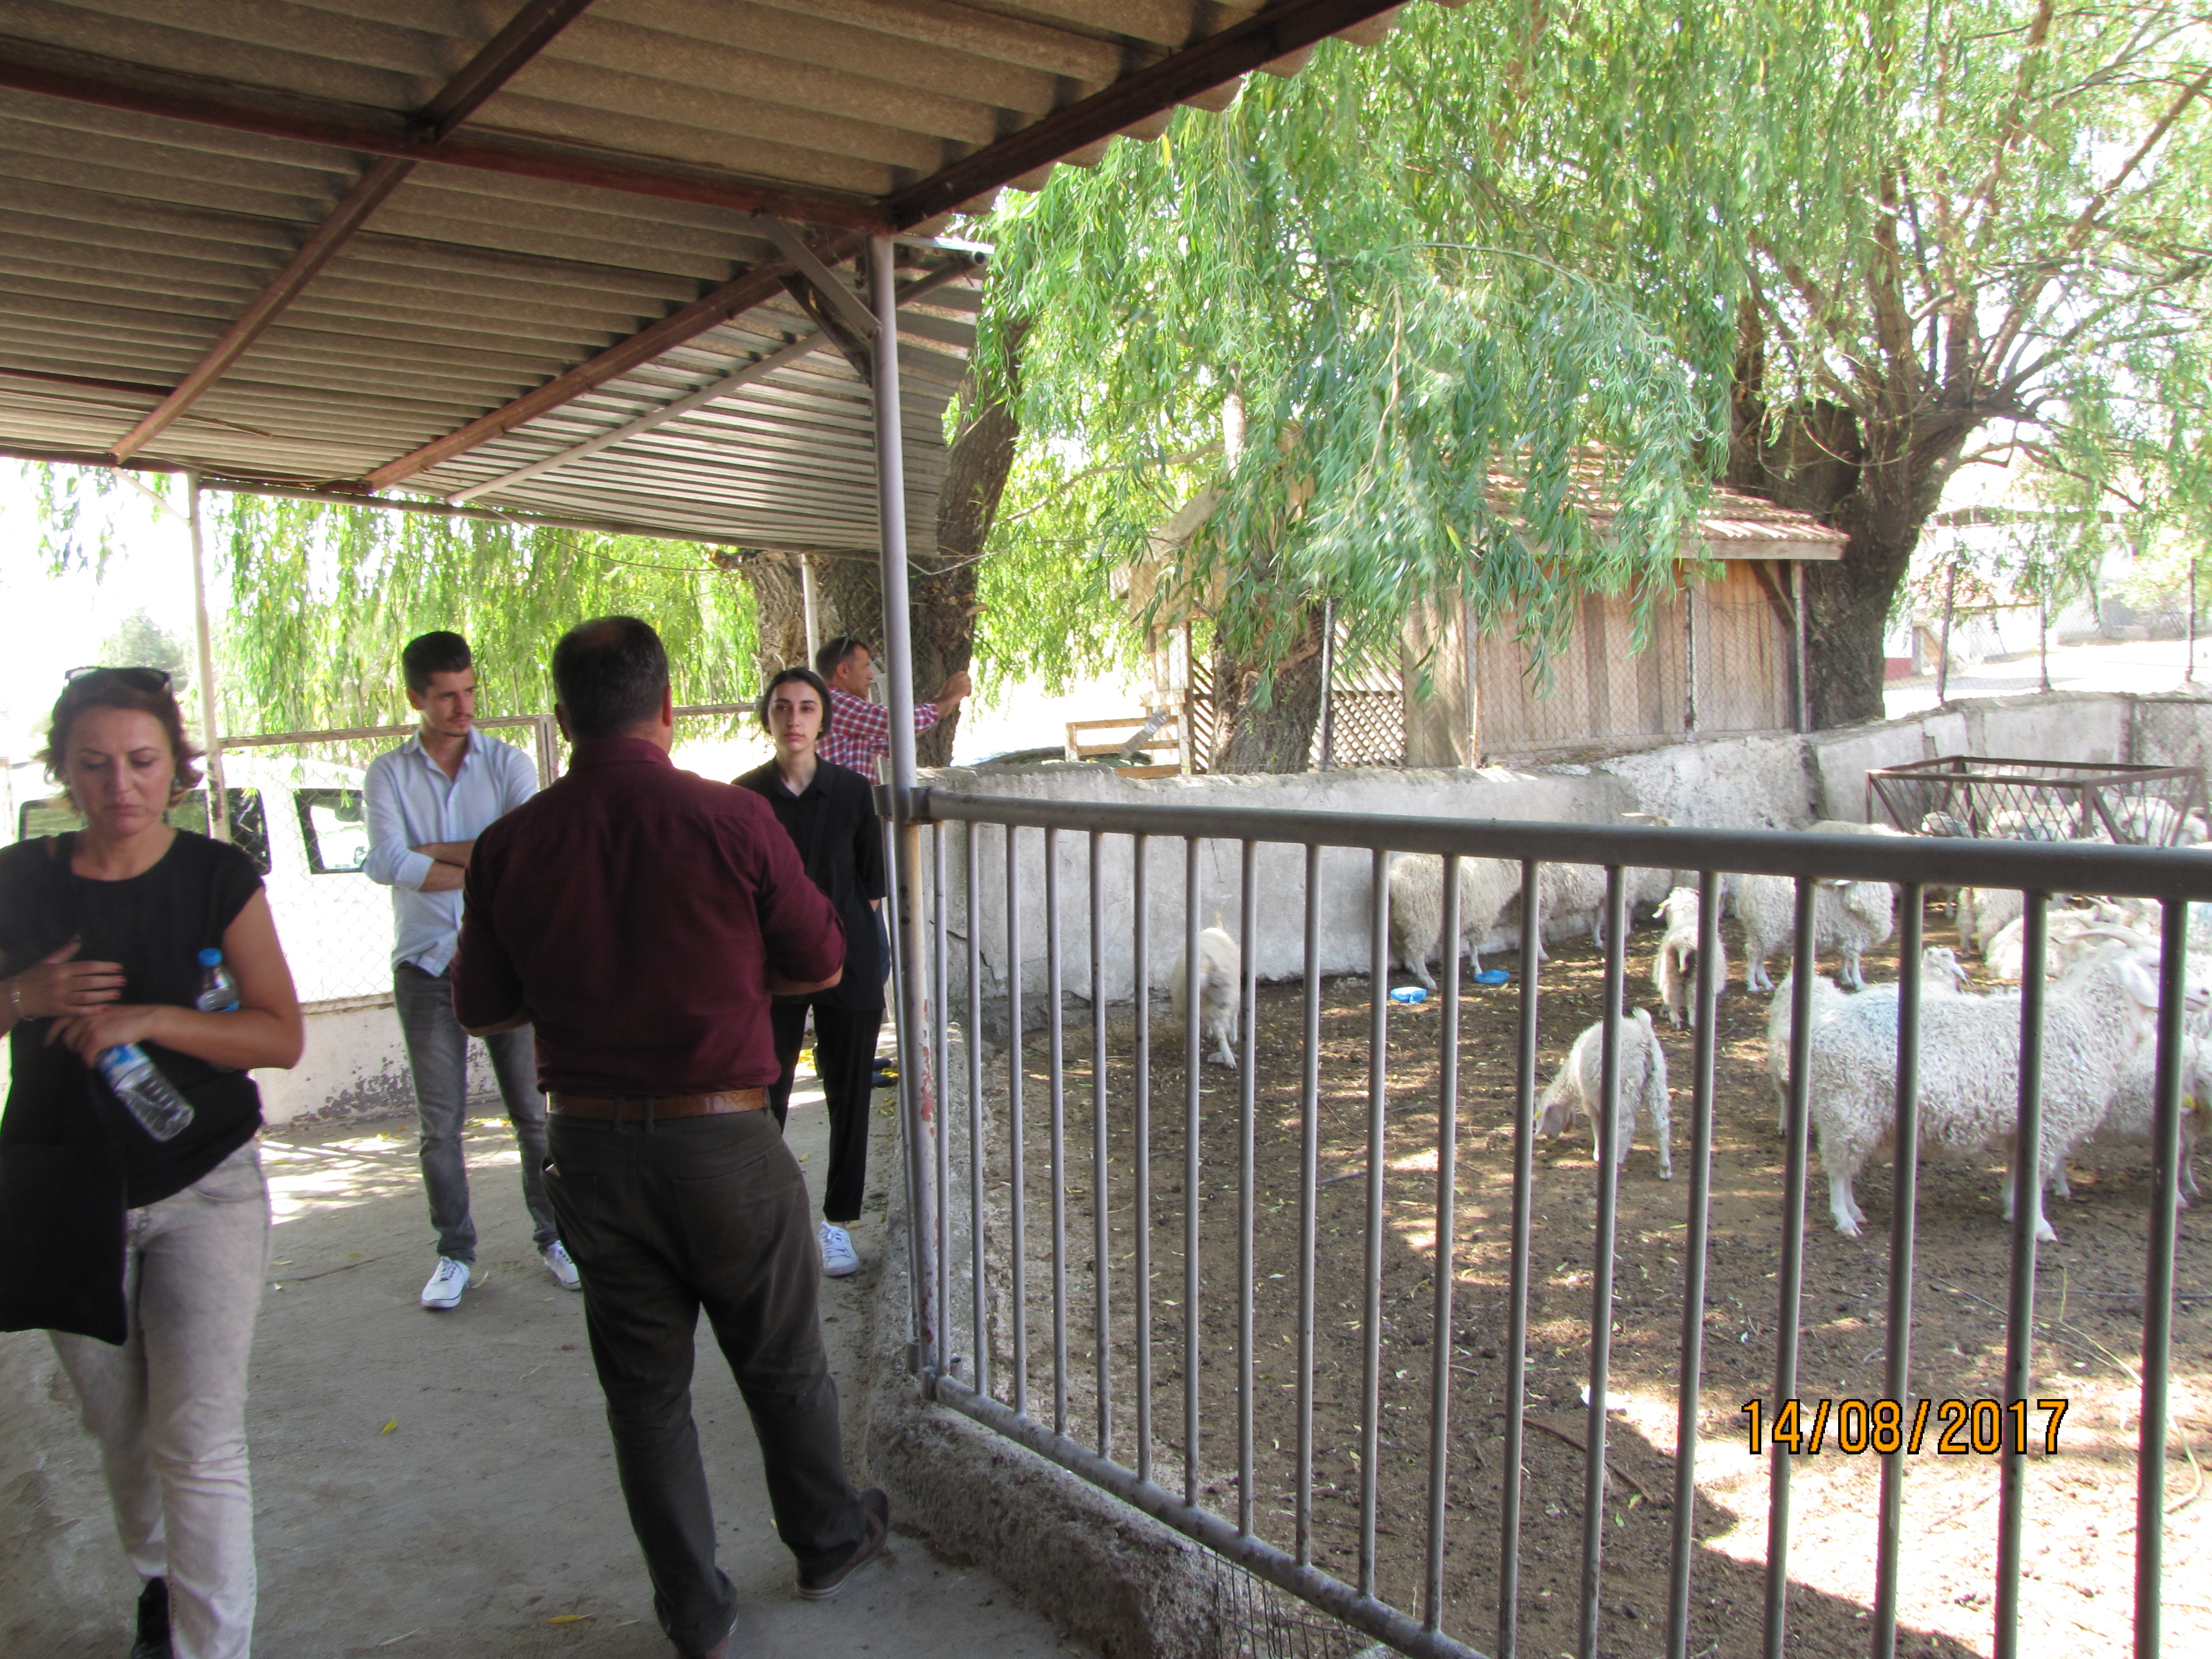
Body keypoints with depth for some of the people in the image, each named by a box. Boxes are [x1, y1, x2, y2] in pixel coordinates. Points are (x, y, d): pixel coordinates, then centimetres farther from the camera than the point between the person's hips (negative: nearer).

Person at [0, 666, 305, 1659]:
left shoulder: (219, 879, -7)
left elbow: (282, 1037, -11)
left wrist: (147, 1019, -23)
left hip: (203, 1191, -3)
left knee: (200, 1445, -6)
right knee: (117, 1428, 19)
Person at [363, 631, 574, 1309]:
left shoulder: (509, 763, 1)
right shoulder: (389, 774, 3)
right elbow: (384, 863, -13)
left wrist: (428, 852, -10)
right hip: (426, 966, 1)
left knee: (533, 1109, 5)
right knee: (440, 1123, 7)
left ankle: (553, 1237, 20)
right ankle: (454, 1253, 21)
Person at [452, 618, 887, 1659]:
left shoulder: (509, 848, -6)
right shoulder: (731, 821, -14)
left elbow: (480, 1008, 5)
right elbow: (820, 964, -3)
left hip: (591, 1147, 2)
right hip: (722, 1141, -2)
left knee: (645, 1388, 17)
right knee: (782, 1364, 19)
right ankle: (828, 1541, 40)